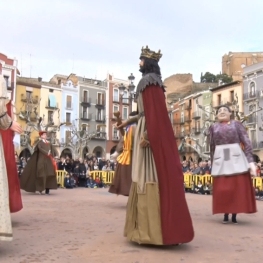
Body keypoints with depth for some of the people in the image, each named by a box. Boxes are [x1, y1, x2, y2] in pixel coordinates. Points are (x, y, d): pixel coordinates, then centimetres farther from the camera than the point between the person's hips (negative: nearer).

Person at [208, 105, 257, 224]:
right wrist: (212, 165, 11)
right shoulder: (213, 127, 13)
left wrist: (251, 161, -9)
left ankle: (234, 215, 10)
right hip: (220, 159, 1)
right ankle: (225, 215, 11)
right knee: (222, 189, 1)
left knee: (238, 187, 0)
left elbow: (247, 142, 1)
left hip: (236, 158, -1)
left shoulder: (237, 124, 8)